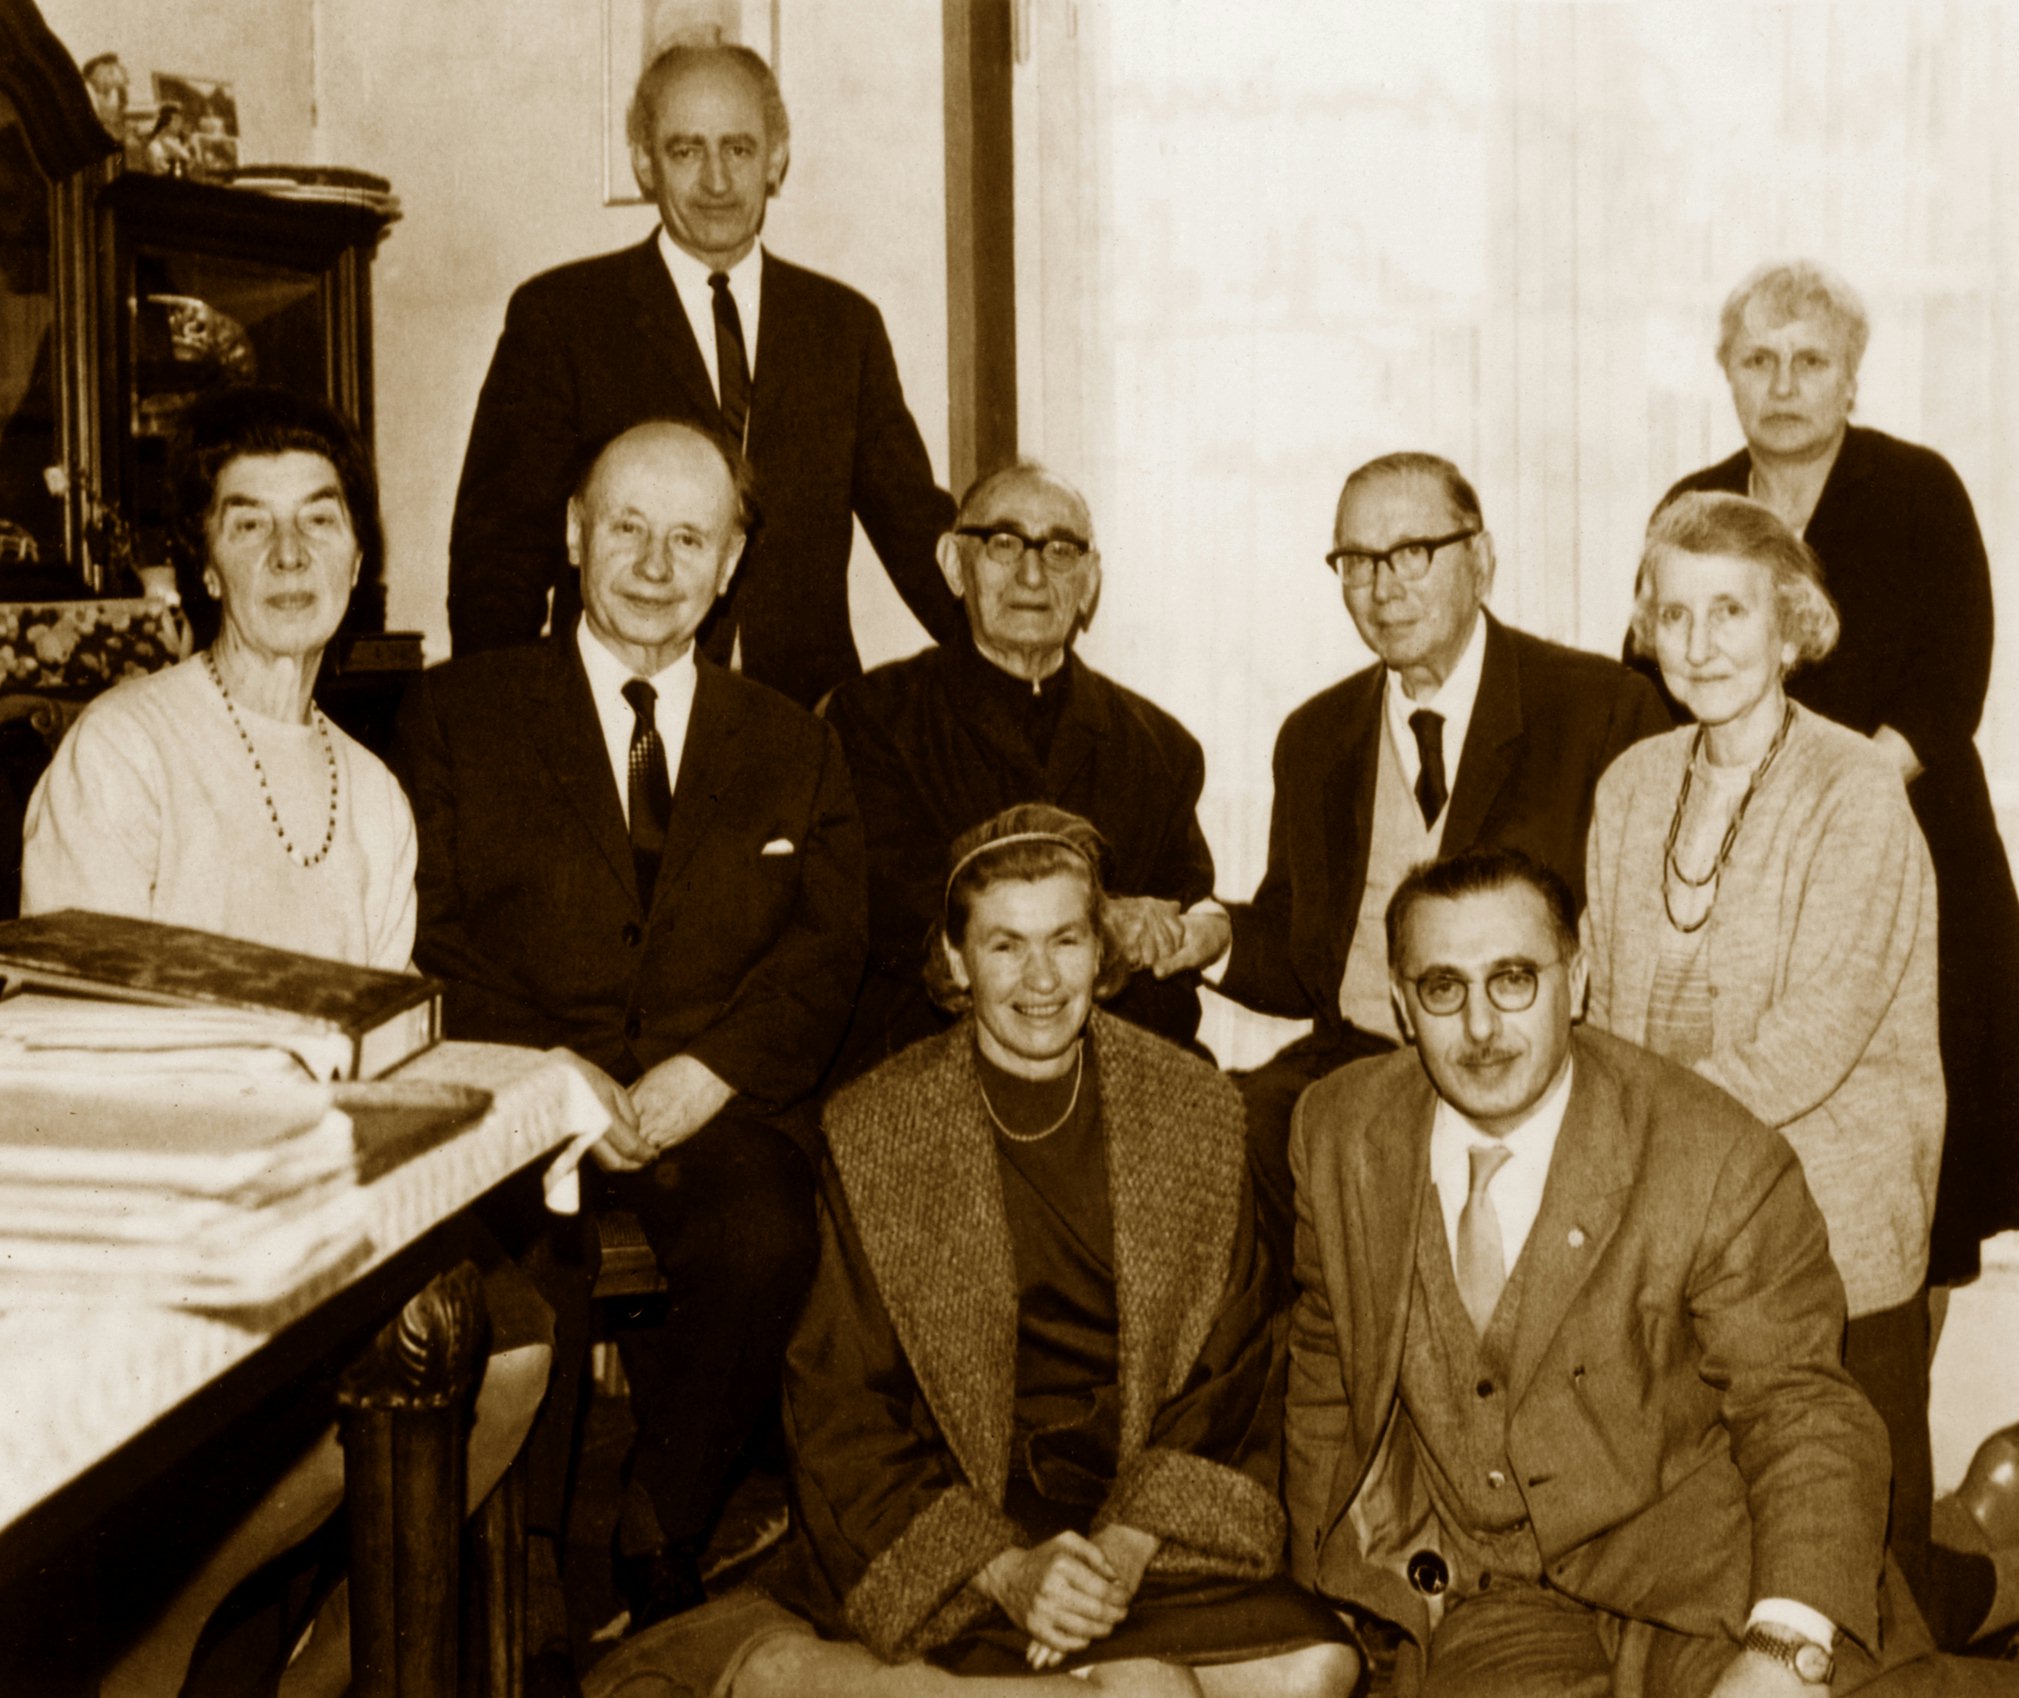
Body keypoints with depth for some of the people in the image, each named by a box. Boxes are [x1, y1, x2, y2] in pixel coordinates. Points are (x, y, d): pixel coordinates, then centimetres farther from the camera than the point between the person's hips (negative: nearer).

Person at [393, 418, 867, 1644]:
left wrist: (706, 1070, -12)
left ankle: (663, 1544, -9)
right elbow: (427, 936, 2)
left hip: (717, 1108, 1)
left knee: (769, 1239, -31)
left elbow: (827, 951, 7)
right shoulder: (459, 714, 13)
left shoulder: (796, 750, 19)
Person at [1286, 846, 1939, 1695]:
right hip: (1489, 1595, 2)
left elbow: (1804, 1420, -11)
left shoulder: (1719, 1165, -16)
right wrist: (1329, 1585, 12)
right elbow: (1326, 1361, 11)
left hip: (1700, 1567, -2)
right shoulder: (1339, 1128, -4)